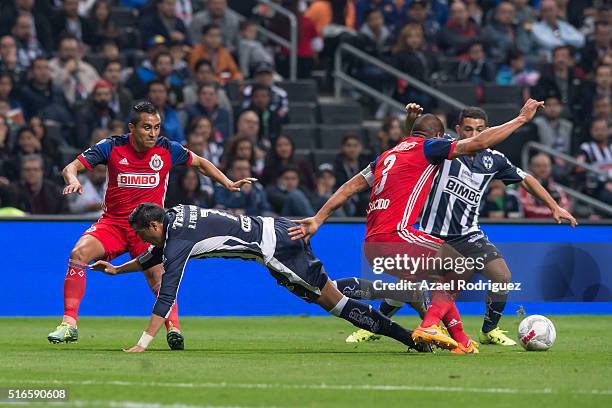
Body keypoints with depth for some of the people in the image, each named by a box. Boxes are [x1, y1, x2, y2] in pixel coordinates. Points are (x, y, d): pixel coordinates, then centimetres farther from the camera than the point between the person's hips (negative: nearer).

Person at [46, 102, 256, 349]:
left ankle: (173, 329, -25)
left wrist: (228, 183, 6)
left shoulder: (168, 150, -2)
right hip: (113, 222, 0)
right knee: (79, 253, -23)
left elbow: (199, 163, 16)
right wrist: (73, 180, -30)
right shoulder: (112, 147, -6)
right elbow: (72, 167, -7)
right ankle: (69, 324, -21)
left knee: (157, 273, -27)